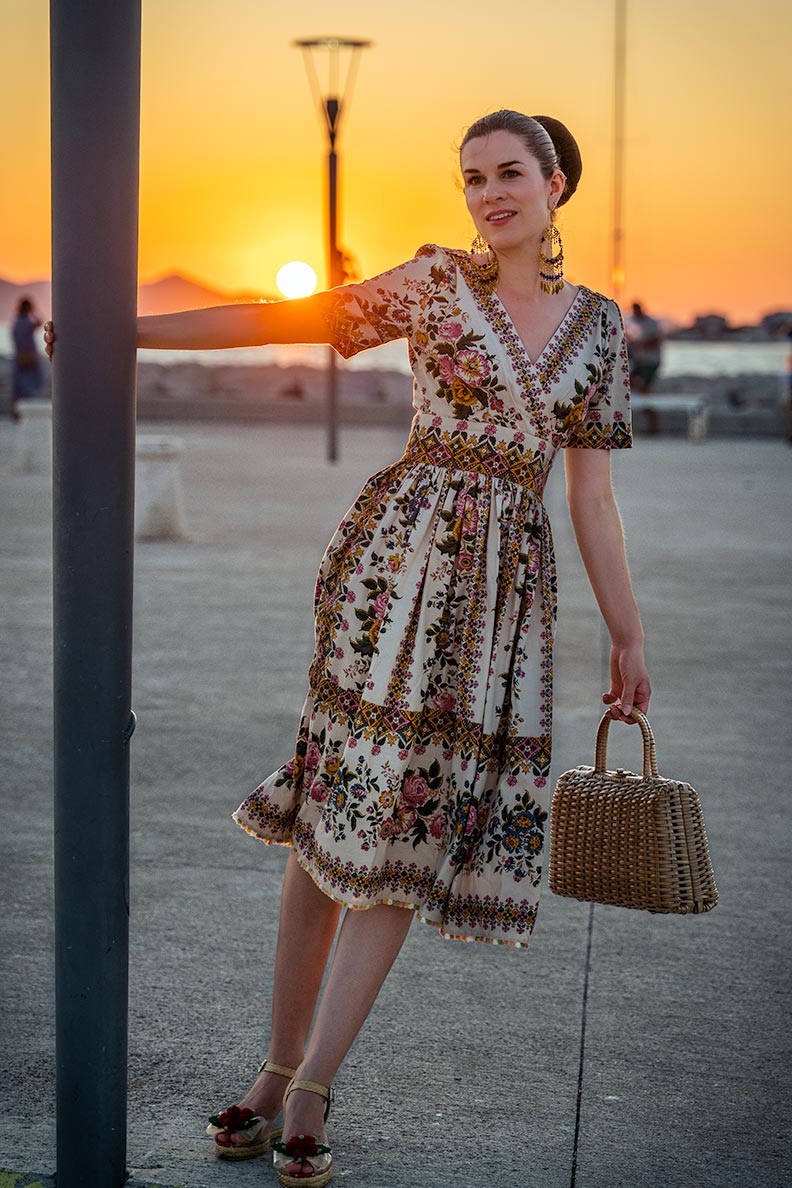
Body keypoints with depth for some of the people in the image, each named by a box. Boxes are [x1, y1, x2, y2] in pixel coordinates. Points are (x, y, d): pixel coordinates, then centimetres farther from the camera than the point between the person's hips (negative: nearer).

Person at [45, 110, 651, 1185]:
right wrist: (127, 328, -9)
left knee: (413, 823, 0)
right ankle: (278, 1068, 9)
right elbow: (289, 320, -1)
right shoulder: (438, 281, 3)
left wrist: (627, 636, 11)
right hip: (403, 554, -3)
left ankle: (311, 1087, 7)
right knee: (342, 803, -3)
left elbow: (592, 492, 13)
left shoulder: (599, 322, 12)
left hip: (511, 584, 3)